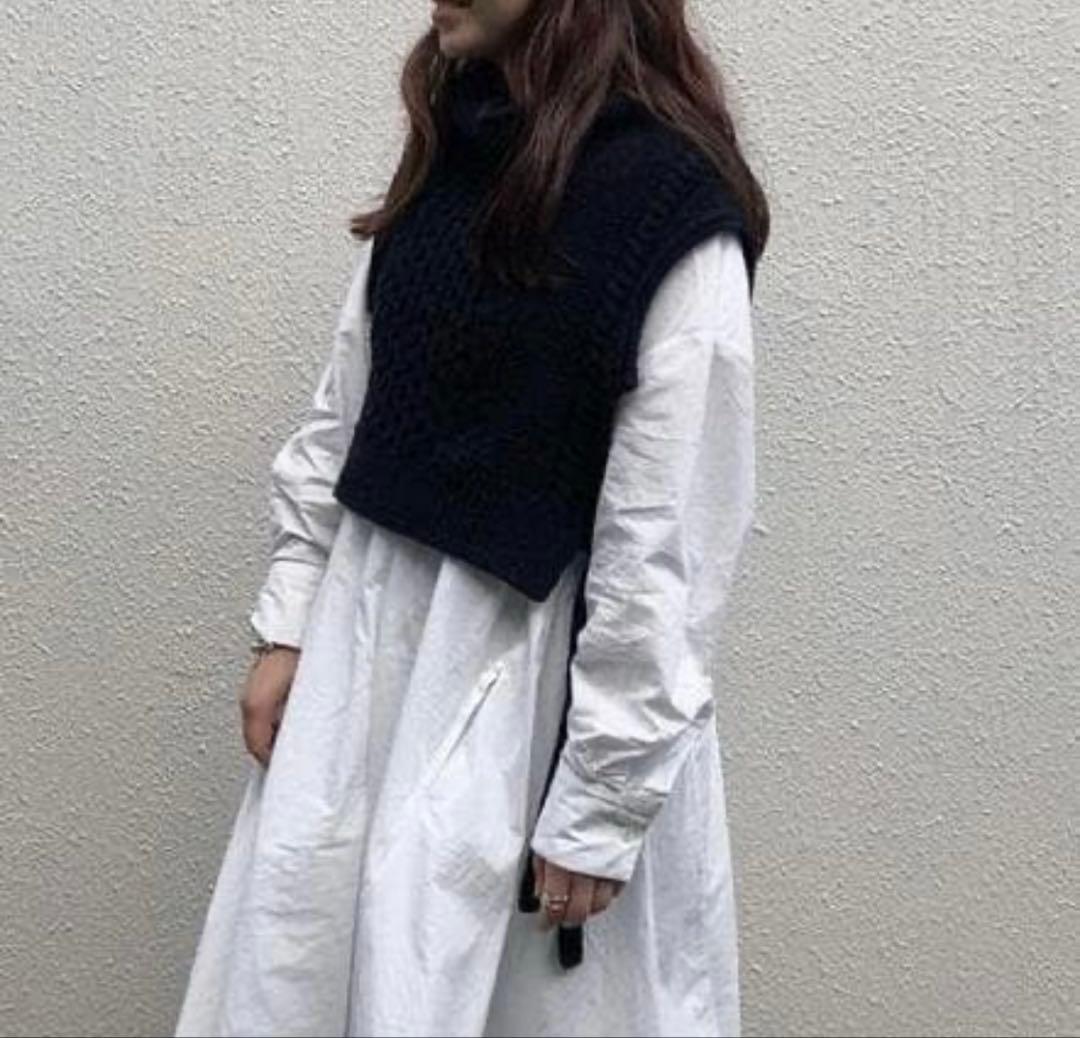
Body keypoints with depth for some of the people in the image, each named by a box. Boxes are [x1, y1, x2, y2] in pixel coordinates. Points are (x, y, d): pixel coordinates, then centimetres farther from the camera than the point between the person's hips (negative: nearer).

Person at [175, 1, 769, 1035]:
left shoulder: (674, 214, -17)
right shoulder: (446, 158, 6)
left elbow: (668, 546, -17)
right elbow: (339, 419, 12)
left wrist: (601, 806, -15)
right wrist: (286, 626, 7)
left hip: (534, 670, -7)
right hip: (370, 637, 7)